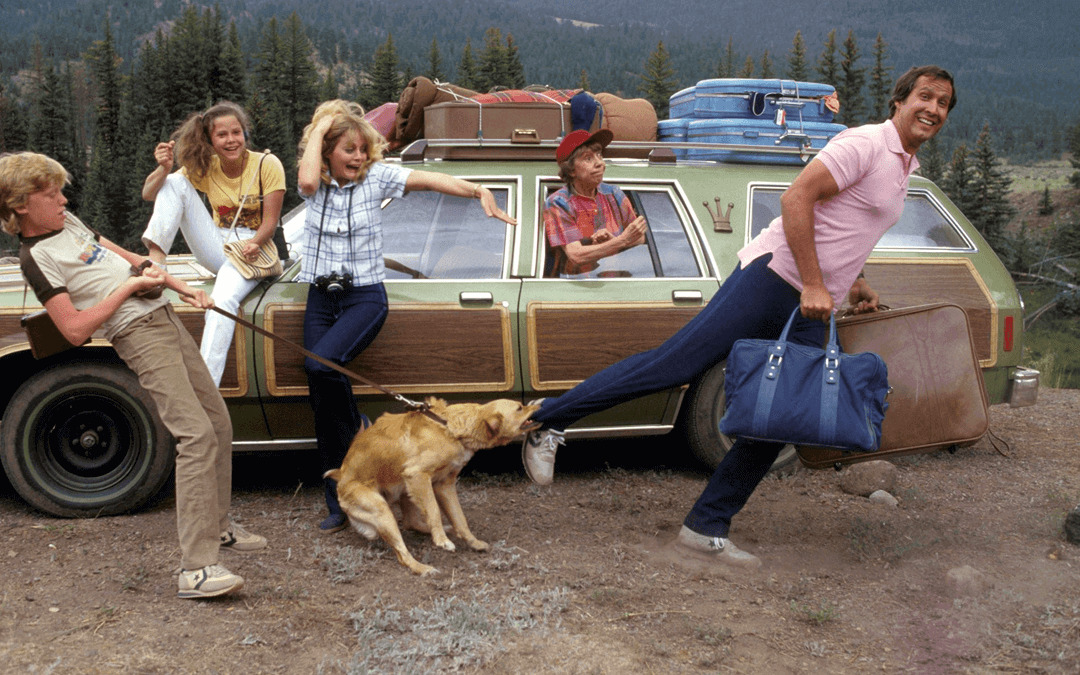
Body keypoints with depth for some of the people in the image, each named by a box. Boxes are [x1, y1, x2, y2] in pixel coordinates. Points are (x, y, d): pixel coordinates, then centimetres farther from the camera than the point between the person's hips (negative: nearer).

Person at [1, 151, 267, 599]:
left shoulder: (68, 222, 14)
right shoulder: (36, 258, -10)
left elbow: (122, 256, 26)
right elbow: (75, 330, -18)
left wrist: (180, 286, 18)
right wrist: (130, 286, -13)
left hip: (165, 317, 9)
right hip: (139, 335, -9)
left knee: (219, 423, 11)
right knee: (196, 434, -21)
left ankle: (217, 526, 26)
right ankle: (196, 568, -23)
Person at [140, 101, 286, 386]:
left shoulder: (267, 164, -9)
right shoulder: (205, 168, 1)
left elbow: (270, 222, -9)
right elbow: (148, 195, -3)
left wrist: (254, 243, -29)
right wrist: (164, 169, -23)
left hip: (251, 248, -4)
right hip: (217, 247, 5)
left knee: (224, 299, -36)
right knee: (175, 182, -11)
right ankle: (155, 256, -26)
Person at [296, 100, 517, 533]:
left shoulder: (376, 176, -1)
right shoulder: (315, 184, 5)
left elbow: (430, 180, -14)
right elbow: (307, 178, -20)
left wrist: (479, 191, -29)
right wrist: (318, 129, -8)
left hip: (364, 297, -3)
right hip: (320, 298, 3)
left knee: (321, 365, -31)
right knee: (321, 398, -1)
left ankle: (357, 429, 0)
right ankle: (340, 504, 9)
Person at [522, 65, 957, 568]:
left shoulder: (903, 168, 23)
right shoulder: (864, 144, -7)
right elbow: (796, 198, -17)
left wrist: (852, 282, 20)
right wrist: (813, 284, -19)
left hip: (811, 315, 9)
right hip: (772, 279, -9)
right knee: (673, 365, -15)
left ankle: (705, 530, 8)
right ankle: (548, 421, -6)